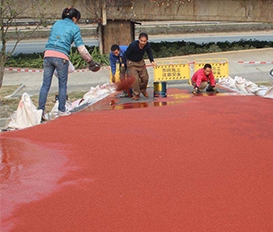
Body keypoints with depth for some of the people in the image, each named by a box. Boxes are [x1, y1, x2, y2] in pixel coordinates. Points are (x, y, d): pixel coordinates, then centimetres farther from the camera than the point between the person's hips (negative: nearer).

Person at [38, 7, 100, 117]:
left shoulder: (56, 23, 20)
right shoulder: (74, 28, 5)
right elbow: (81, 47, -1)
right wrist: (90, 61, 5)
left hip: (48, 54, 4)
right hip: (61, 57, -4)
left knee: (45, 84, 5)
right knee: (62, 85, 9)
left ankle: (40, 109, 3)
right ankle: (61, 110, 13)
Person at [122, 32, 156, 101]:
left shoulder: (147, 45, -18)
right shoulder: (133, 45, -32)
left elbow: (149, 53, 5)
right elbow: (126, 54, -22)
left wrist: (152, 61, -7)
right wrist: (123, 64, -27)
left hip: (141, 62, 5)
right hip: (131, 62, -5)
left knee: (145, 78, 8)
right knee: (135, 78, -16)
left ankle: (143, 90, 36)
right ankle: (136, 94, 0)